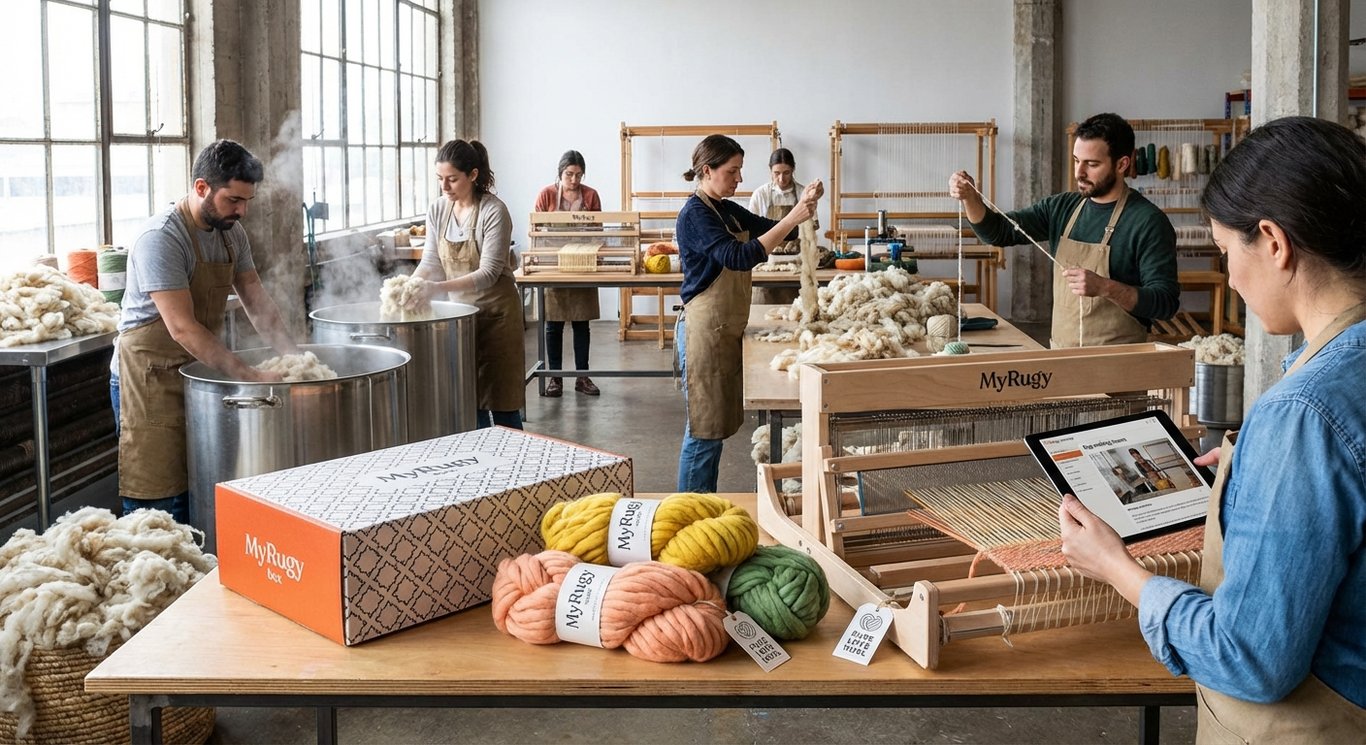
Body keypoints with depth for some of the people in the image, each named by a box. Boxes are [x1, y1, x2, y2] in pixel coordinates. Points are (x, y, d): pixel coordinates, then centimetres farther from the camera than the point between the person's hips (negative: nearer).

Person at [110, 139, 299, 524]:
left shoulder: (231, 233, 5)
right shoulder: (161, 238, -21)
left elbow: (257, 302, 8)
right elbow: (182, 328, -26)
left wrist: (292, 355, -7)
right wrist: (251, 376, -29)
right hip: (151, 378, -8)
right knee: (159, 506, -6)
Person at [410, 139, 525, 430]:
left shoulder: (493, 211, -16)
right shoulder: (438, 209, 2)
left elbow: (488, 273, -21)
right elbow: (431, 261, 4)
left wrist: (437, 288, -32)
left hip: (495, 312, -5)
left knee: (501, 402, 0)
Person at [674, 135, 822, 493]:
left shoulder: (728, 210, 12)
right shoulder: (695, 214, -16)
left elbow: (778, 232, 16)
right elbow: (738, 257, -28)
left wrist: (804, 204, -3)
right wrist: (793, 217, -30)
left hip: (727, 330, 9)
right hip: (704, 329, -9)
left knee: (718, 425, 15)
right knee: (704, 429, -3)